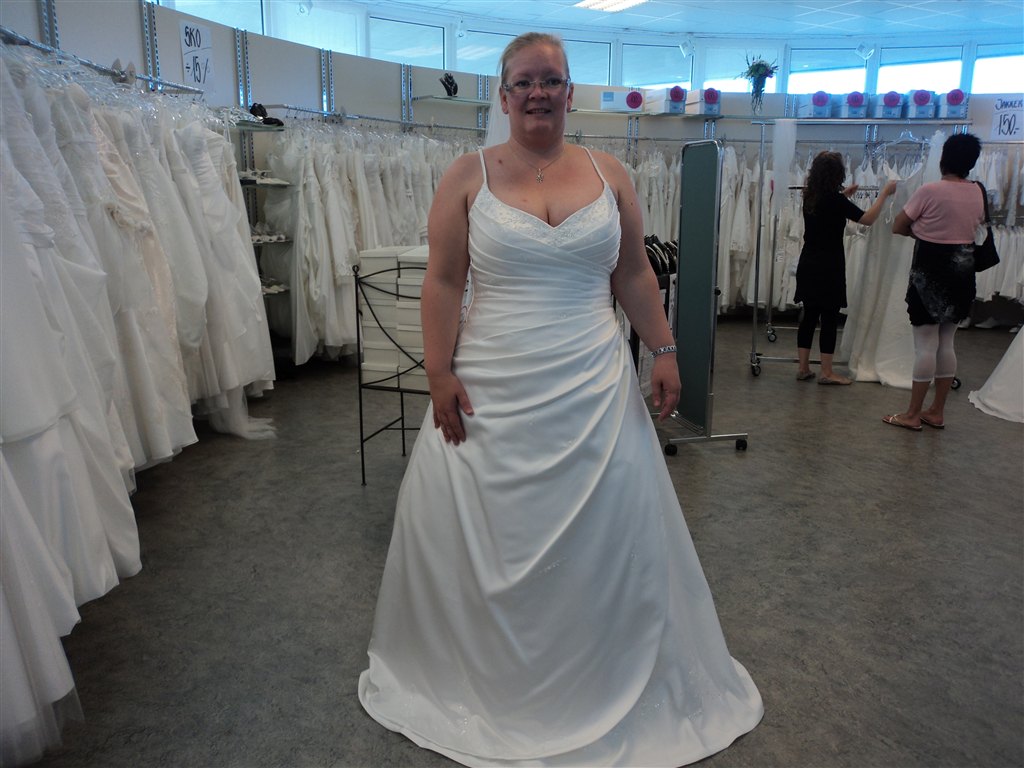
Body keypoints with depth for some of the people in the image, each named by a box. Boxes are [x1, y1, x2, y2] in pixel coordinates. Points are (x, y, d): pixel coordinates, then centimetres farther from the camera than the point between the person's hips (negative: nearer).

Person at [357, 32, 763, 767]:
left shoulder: (610, 175, 6)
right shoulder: (469, 176, 0)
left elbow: (634, 276, 10)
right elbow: (442, 283, -4)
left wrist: (665, 351, 5)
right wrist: (441, 375, -10)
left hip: (595, 393, 2)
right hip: (492, 395, -1)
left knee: (612, 535, 11)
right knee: (482, 539, 9)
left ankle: (615, 685, 35)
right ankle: (481, 681, 35)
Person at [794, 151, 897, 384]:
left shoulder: (810, 197, 6)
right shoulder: (835, 200, -16)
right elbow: (868, 219, -14)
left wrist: (844, 195, 29)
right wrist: (884, 192, -5)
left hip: (808, 266, 7)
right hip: (828, 268, -7)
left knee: (809, 315, 10)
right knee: (829, 318, 0)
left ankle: (803, 368, 14)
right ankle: (826, 373, 5)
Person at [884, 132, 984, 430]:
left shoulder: (930, 191, -15)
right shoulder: (977, 193, 4)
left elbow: (898, 226, -9)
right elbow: (974, 226, 17)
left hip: (931, 270, -6)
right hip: (963, 269, 6)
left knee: (925, 343, -3)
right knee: (946, 343, 12)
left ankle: (913, 414, 3)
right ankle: (937, 412, 19)